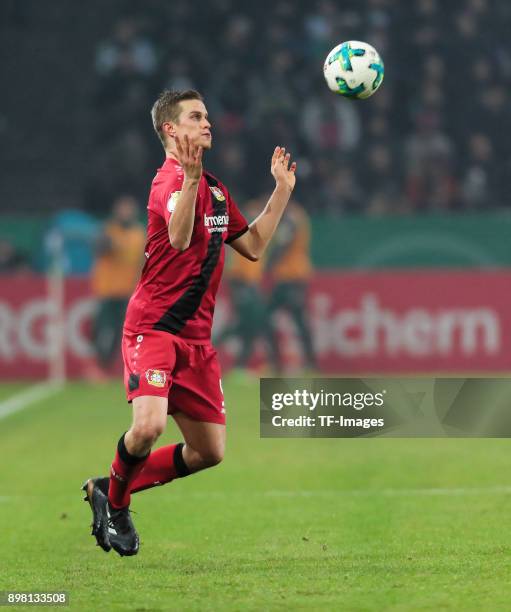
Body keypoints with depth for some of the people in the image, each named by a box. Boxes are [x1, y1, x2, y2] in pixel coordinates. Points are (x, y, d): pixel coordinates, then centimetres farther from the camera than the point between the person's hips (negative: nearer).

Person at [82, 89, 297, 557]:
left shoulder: (215, 188, 16)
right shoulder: (169, 179, -13)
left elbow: (253, 245, 23)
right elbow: (178, 237, -32)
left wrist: (282, 190, 19)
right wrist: (190, 177, -43)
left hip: (196, 337, 8)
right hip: (153, 327, -8)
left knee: (209, 451, 5)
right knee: (149, 426, -27)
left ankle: (110, 489, 21)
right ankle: (115, 500, 4)